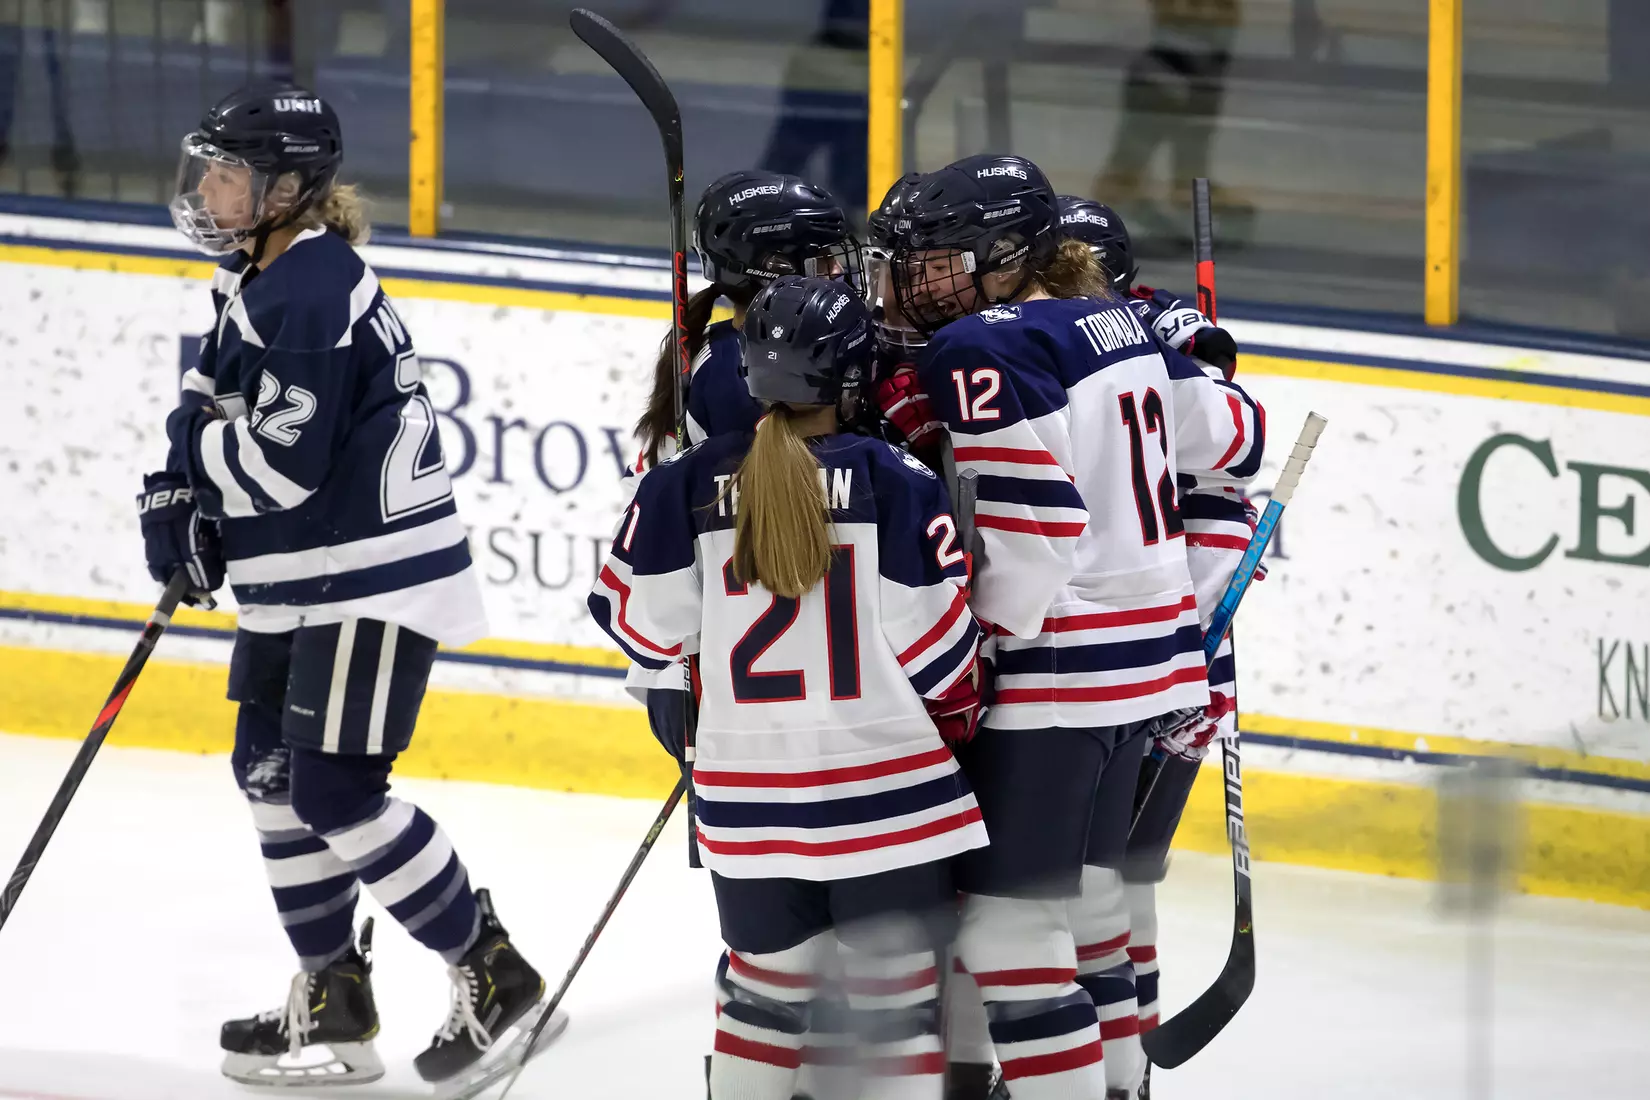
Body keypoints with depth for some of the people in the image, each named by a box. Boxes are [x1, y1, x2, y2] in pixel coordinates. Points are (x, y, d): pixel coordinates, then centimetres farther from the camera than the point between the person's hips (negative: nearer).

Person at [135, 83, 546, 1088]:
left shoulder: (313, 290, -22)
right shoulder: (259, 279, 11)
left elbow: (285, 461, -27)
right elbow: (219, 401, 21)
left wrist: (198, 441, -9)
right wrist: (184, 500, 5)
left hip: (374, 578, -11)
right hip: (299, 578, 11)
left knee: (336, 792, -10)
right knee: (270, 769, 12)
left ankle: (490, 970, 4)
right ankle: (334, 1000, 22)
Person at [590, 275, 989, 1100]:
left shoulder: (686, 486, -3)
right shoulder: (896, 484, -10)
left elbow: (644, 626, 5)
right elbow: (934, 639, -7)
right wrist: (961, 721, 14)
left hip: (748, 799, 3)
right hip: (887, 796, -3)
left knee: (764, 986, 18)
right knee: (900, 998, 5)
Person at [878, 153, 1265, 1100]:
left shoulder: (985, 349, -14)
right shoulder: (1116, 325, 11)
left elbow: (1029, 515, -22)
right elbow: (1225, 437, 21)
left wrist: (978, 652, -14)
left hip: (1053, 668, -10)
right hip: (1148, 659, 10)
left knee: (1009, 916, -8)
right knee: (1083, 896, 19)